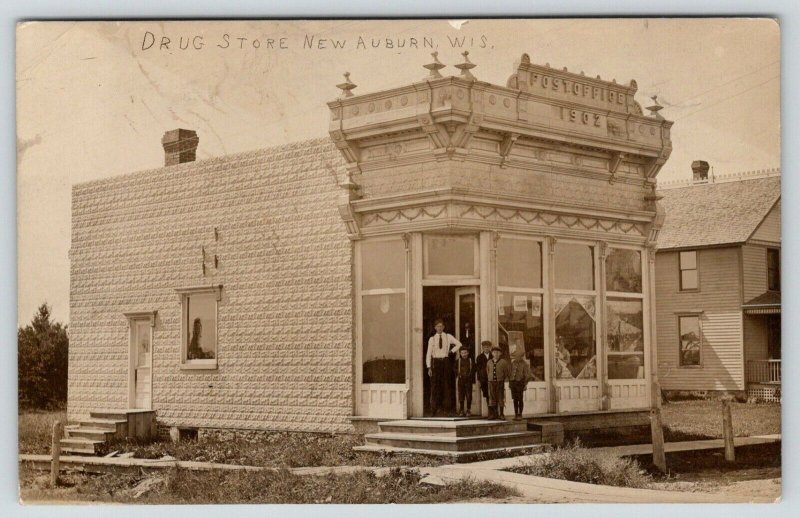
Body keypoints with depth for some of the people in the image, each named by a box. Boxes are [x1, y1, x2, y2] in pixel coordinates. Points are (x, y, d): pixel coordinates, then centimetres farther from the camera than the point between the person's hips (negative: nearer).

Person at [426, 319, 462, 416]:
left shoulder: (448, 337, 6)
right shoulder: (432, 339, 3)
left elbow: (459, 344, 17)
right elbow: (428, 353, 1)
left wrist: (451, 351, 6)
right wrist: (429, 367, -6)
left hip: (445, 361, 2)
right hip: (435, 362, -2)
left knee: (444, 385, 3)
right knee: (435, 385, -6)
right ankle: (434, 409, -5)